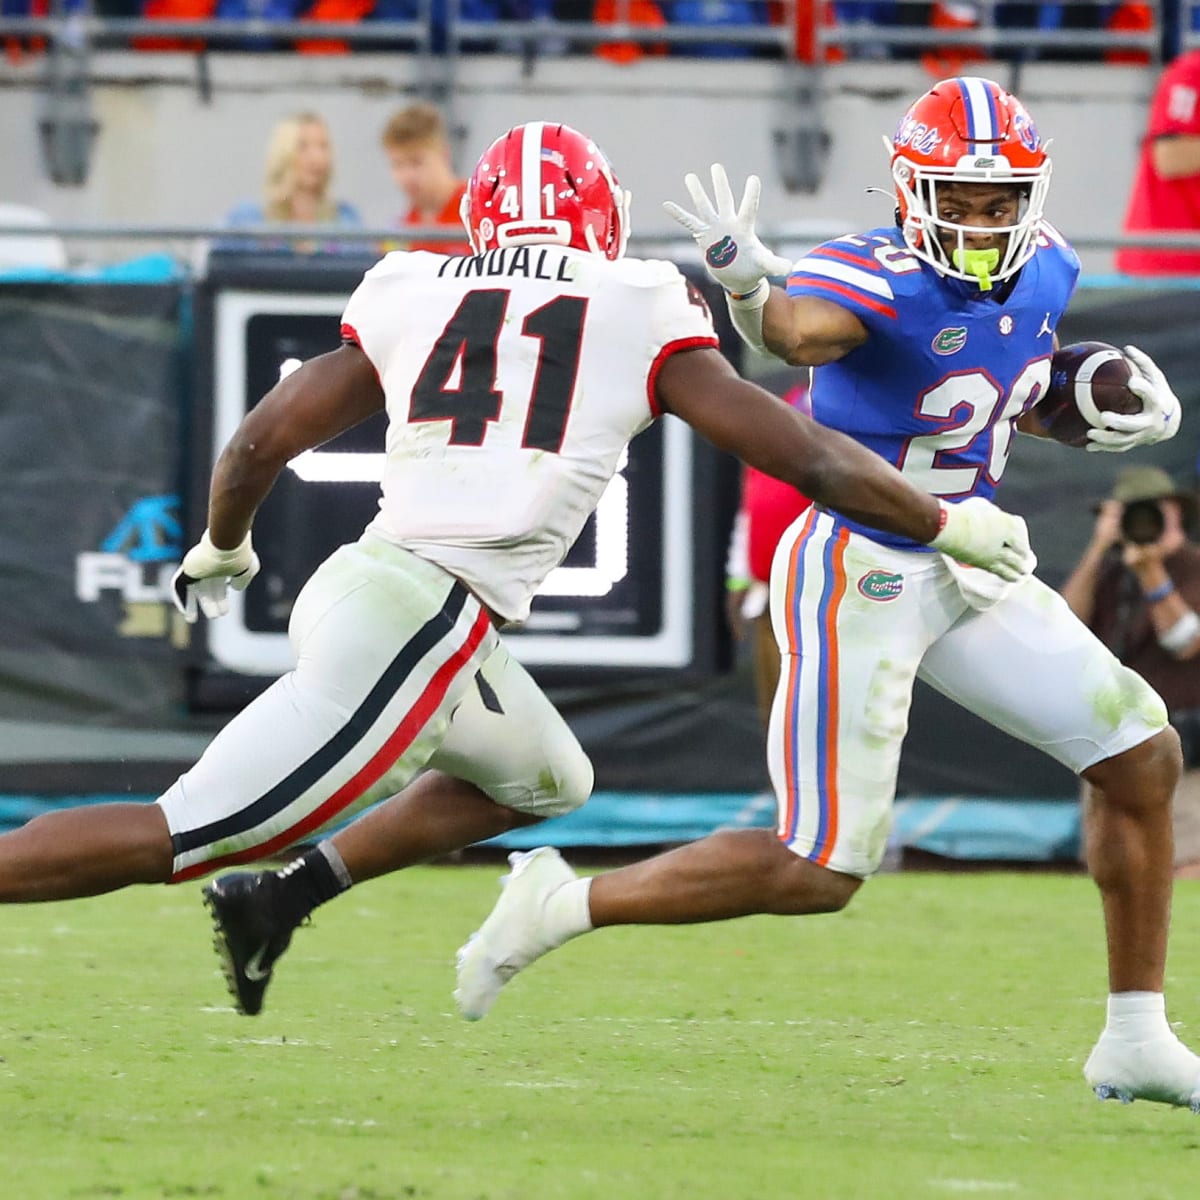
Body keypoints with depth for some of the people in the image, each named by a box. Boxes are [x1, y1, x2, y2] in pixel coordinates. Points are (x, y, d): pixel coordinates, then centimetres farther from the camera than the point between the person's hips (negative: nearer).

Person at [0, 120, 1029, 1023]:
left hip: (357, 588, 6)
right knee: (181, 837, -3)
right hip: (419, 620, -6)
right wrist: (945, 524, 19)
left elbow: (260, 442, 15)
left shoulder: (412, 300, 15)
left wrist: (221, 550, 34)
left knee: (544, 783, 28)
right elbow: (806, 456, 5)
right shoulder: (641, 317, 5)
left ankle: (280, 895, 17)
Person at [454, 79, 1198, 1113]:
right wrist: (747, 283, -67)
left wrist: (1105, 413, 4)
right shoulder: (879, 275, -22)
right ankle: (565, 906, 6)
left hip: (964, 569, 8)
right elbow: (802, 331, -46)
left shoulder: (1044, 271, 1)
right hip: (858, 576, -8)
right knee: (821, 871, -9)